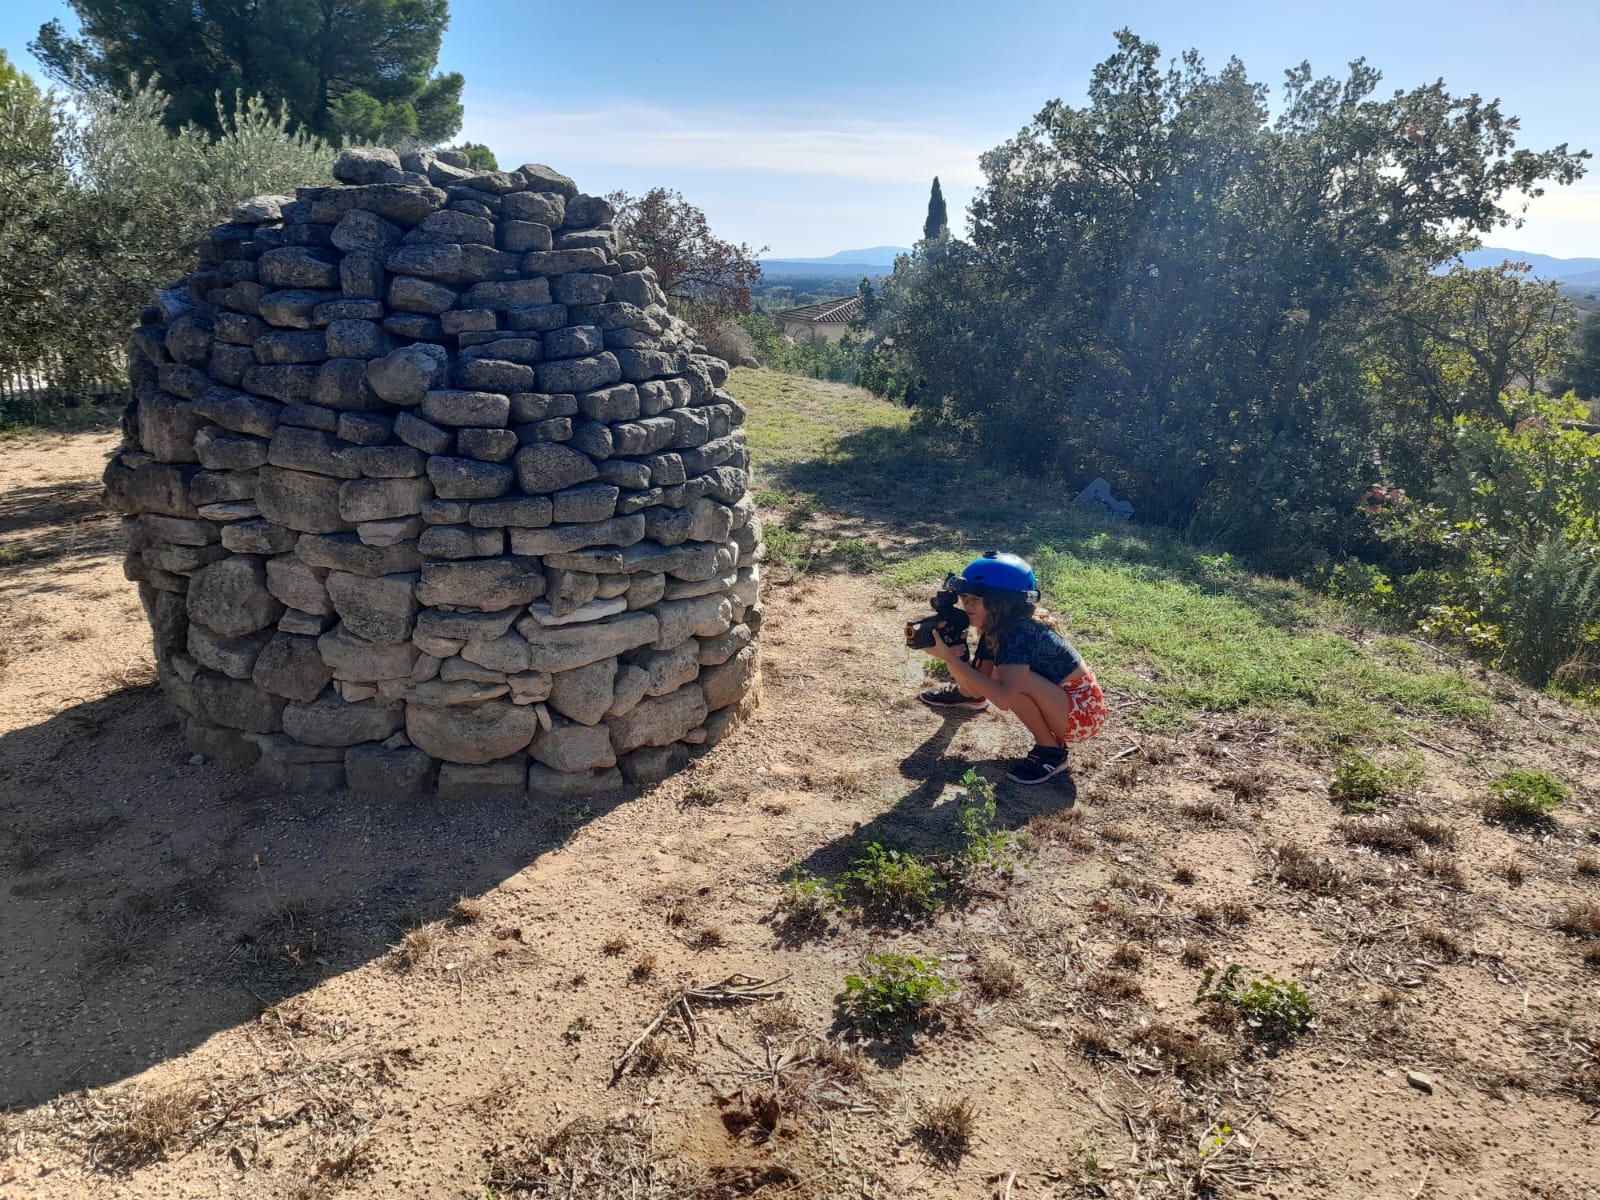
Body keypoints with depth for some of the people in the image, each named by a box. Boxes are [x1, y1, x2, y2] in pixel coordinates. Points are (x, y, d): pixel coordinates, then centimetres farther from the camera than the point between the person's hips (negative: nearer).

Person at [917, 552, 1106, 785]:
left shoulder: (1021, 634, -30)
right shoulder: (995, 630, -4)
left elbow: (1004, 699, -43)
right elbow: (979, 682, -5)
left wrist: (950, 657, -40)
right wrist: (953, 655, -22)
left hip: (1084, 711, -8)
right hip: (1058, 698, 8)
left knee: (1012, 678, -31)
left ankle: (1051, 752, -10)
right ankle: (964, 695, 41)